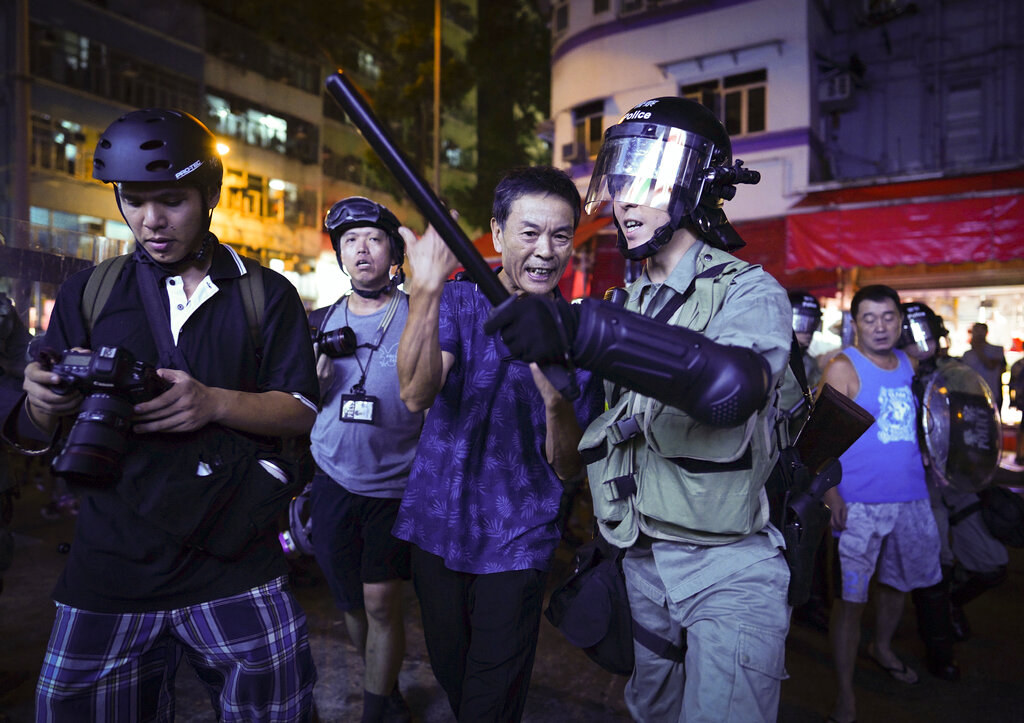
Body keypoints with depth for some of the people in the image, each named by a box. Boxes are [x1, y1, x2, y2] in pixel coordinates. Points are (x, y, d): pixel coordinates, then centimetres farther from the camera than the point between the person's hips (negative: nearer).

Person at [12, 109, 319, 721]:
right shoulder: (88, 293, 8)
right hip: (109, 569, 2)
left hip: (235, 563, -1)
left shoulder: (267, 295, 4)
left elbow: (303, 413, -2)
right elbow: (32, 432, 8)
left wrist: (216, 403, -19)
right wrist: (44, 401, -16)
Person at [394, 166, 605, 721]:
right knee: (448, 670, 22)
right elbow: (416, 395, -23)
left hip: (514, 544, -2)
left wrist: (556, 400, -27)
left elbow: (569, 469, -7)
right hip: (437, 525, 2)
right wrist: (425, 293, -38)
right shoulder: (458, 301, -4)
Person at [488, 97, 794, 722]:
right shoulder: (630, 304, 9)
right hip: (643, 564, 6)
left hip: (729, 572, -6)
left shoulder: (748, 290, -12)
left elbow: (732, 384, -36)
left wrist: (581, 330, -46)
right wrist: (606, 542, 18)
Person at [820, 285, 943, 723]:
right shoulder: (843, 368, -9)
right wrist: (830, 492, -22)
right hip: (860, 503, -7)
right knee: (851, 597, -3)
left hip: (911, 498, 7)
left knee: (898, 579, 23)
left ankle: (882, 648, 48)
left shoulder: (907, 364, 10)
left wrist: (928, 466, 14)